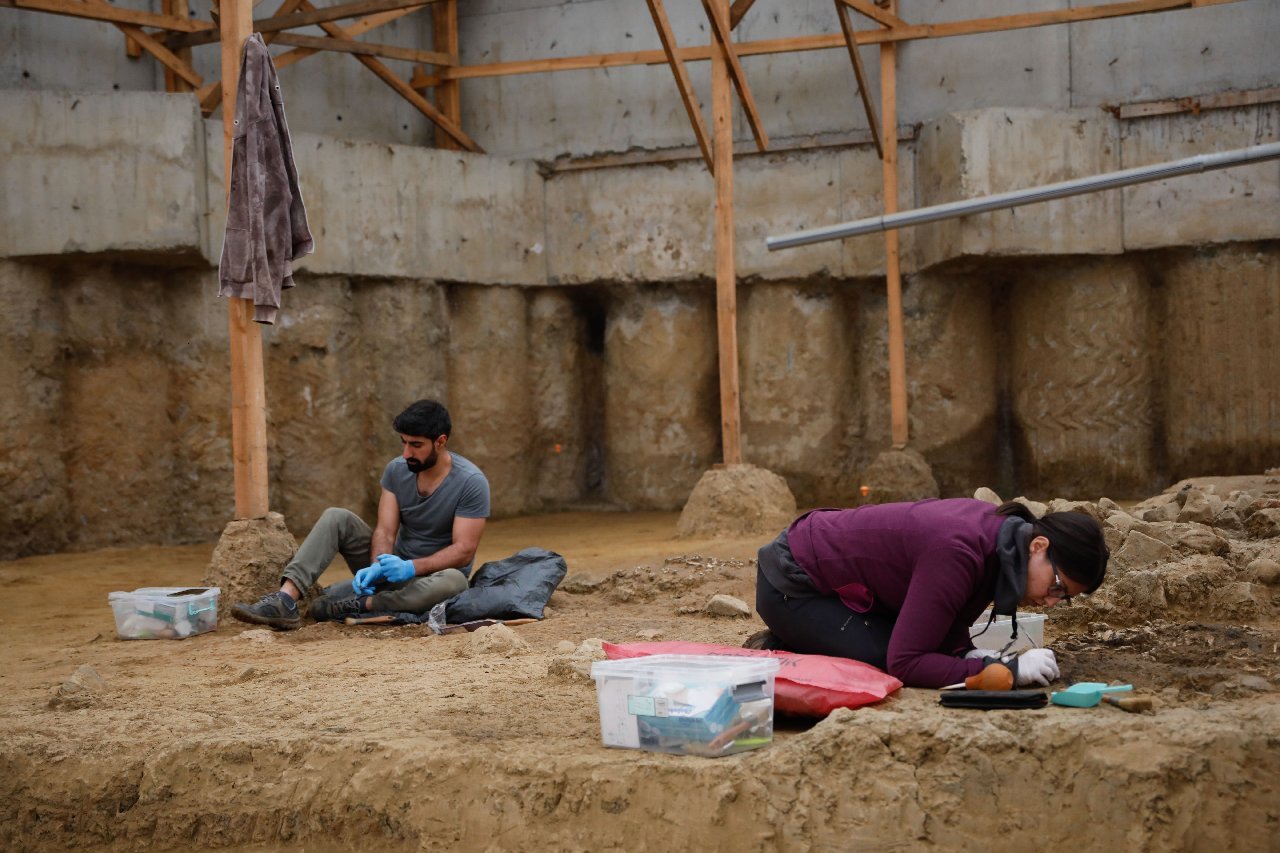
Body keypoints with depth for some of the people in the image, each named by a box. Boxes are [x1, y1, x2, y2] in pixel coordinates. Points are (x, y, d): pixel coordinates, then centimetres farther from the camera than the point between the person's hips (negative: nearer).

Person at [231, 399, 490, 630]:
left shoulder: (471, 482, -18)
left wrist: (412, 567, -35)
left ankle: (358, 604, -28)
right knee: (336, 517, -14)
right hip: (395, 566, 4)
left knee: (453, 582, -41)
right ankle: (286, 599, -31)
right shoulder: (396, 470, -4)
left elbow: (464, 550, -22)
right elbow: (385, 531, -9)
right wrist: (377, 566, -30)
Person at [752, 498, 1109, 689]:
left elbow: (948, 624, 5)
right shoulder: (959, 552, -33)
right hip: (790, 585, -9)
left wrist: (967, 653, -17)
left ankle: (789, 644, 14)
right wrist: (1007, 670, -31)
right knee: (882, 662, -19)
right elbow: (905, 664, -31)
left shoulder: (1000, 529, -6)